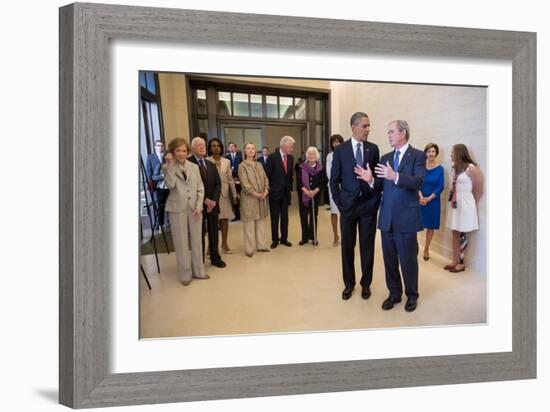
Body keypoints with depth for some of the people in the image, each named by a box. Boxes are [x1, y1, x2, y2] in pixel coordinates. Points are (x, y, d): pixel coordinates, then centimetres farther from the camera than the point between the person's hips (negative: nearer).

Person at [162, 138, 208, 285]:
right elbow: (170, 185, -17)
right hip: (177, 208, -2)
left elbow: (200, 188, 6)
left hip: (195, 208, 3)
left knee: (196, 240, 8)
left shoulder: (194, 167, 8)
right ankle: (185, 274, 14)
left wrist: (199, 206, -5)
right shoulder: (167, 167, 1)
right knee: (181, 242, 3)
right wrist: (170, 165, -17)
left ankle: (198, 271, 21)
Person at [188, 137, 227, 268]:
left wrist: (214, 200, -6)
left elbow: (218, 184, 9)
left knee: (214, 232, 12)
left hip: (212, 204, 6)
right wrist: (204, 200, -17)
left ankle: (215, 258, 26)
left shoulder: (210, 164, 15)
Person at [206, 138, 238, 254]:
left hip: (224, 194, 3)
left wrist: (234, 194, 7)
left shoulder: (226, 162, 8)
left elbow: (230, 179, 9)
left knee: (225, 218, 7)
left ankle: (224, 243, 20)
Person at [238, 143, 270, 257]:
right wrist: (255, 194, -19)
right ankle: (249, 248, 4)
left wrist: (266, 191, -9)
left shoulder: (259, 165, 13)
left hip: (262, 197, 5)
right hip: (249, 197, -5)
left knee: (261, 222, 9)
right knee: (249, 224, -2)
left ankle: (261, 245, 19)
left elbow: (265, 179, 8)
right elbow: (244, 182, -13)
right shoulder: (242, 165, -4)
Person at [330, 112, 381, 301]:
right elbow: (334, 180, 0)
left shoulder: (373, 149, 4)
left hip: (369, 205, 1)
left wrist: (377, 200, 0)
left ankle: (366, 283, 23)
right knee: (347, 247, 8)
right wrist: (339, 204, -4)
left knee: (367, 246, 8)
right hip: (348, 205, -1)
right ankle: (349, 284, 23)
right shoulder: (340, 150, -2)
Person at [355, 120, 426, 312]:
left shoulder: (418, 156, -4)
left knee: (408, 259, 6)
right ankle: (394, 293, 29)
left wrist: (395, 176, -33)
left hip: (406, 217, -5)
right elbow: (381, 186, 8)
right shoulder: (385, 158, 12)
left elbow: (418, 182, -18)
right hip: (387, 218, 5)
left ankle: (412, 295, 26)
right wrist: (370, 180, -13)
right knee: (389, 259, 13)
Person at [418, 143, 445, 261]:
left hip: (433, 201, 1)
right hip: (420, 200, -1)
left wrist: (429, 198, -13)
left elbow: (441, 187, -3)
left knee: (431, 226, 8)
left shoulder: (440, 168, -1)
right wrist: (421, 197, -17)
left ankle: (426, 249, 22)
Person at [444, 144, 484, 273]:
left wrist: (471, 205, 2)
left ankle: (462, 263, 11)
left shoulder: (471, 168, -12)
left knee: (463, 235, 1)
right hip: (454, 204, 7)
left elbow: (479, 190, -7)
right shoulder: (454, 168, 9)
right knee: (455, 234, 10)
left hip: (465, 204, -7)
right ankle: (455, 261, 18)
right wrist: (452, 201, 6)